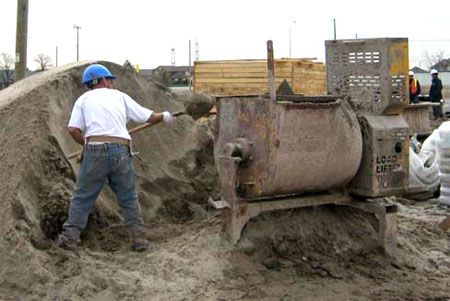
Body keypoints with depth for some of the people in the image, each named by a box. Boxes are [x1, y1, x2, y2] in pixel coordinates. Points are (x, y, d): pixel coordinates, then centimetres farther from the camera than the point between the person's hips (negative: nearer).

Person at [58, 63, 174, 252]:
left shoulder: (84, 99, 13)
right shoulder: (120, 96, 16)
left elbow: (73, 129, -1)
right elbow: (149, 117, 18)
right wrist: (164, 116, 37)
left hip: (94, 151, -1)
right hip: (121, 151, 1)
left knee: (82, 198, 8)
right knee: (129, 199, 13)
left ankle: (69, 238, 6)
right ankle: (139, 240, 14)